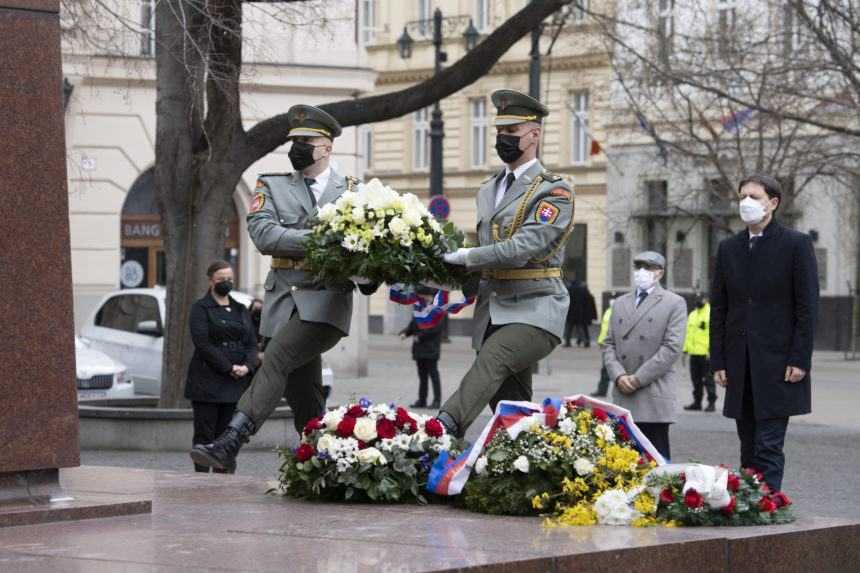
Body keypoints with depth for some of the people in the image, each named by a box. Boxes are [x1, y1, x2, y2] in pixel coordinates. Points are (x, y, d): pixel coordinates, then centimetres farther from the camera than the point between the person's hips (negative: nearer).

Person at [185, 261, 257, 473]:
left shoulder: (241, 310, 18)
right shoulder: (201, 309, 1)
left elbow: (252, 343, 12)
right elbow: (202, 344, -9)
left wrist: (247, 366, -8)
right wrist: (229, 368, -15)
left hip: (236, 383, 5)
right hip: (208, 382, -5)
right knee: (205, 433, -4)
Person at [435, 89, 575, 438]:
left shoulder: (554, 193, -5)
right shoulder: (488, 191, 19)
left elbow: (523, 248, -18)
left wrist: (464, 258, -19)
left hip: (534, 311, -8)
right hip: (493, 313, 8)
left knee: (491, 359, -31)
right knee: (511, 415, 4)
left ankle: (444, 430, -48)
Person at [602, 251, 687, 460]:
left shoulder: (674, 303, 2)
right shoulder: (620, 303, 19)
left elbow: (672, 348, -7)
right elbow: (609, 344, 15)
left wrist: (638, 378, -11)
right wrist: (618, 376, -4)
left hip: (655, 396, -4)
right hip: (623, 396, 4)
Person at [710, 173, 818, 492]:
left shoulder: (796, 244, -2)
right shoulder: (728, 249, 12)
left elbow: (807, 307, -6)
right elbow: (718, 310, 12)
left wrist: (799, 360, -12)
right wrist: (718, 361, 5)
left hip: (778, 365, -5)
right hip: (741, 367, 5)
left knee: (769, 446, -10)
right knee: (749, 449, 8)